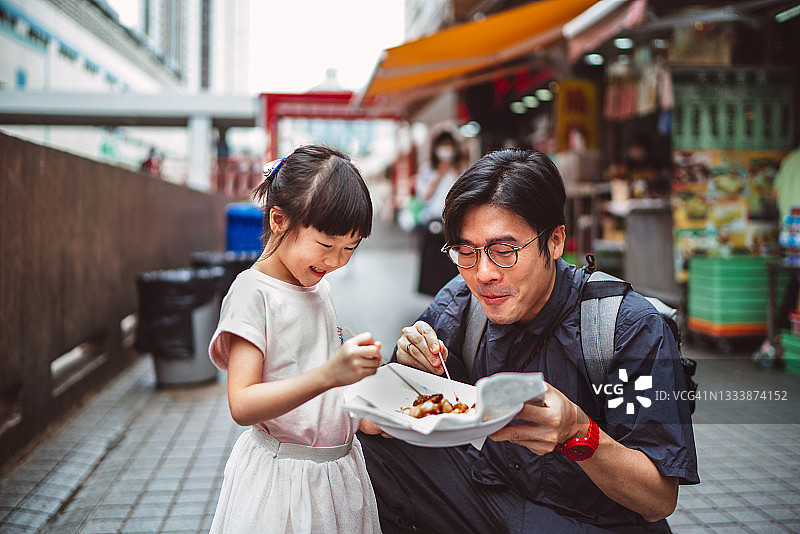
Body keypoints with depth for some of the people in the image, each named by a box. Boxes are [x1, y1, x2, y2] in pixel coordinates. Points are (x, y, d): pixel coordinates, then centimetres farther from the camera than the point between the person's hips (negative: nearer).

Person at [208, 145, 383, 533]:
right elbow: (242, 406, -26)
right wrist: (328, 374, -37)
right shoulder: (253, 292, -17)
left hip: (339, 465, 8)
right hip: (282, 473, -7)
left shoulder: (318, 286, 8)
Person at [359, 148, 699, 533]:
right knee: (371, 442, -14)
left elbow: (660, 501, -20)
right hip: (485, 496, 5)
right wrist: (415, 372, -20)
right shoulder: (457, 303, -6)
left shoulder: (634, 330, -20)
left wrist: (577, 432, -38)